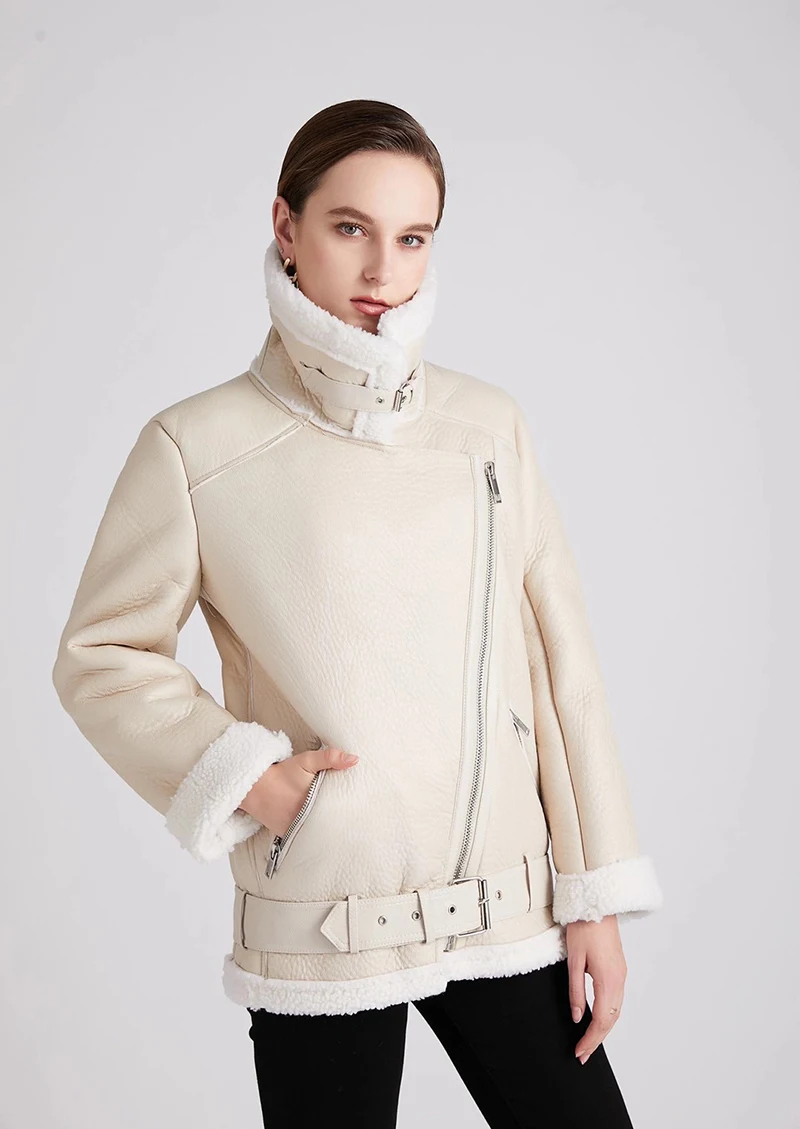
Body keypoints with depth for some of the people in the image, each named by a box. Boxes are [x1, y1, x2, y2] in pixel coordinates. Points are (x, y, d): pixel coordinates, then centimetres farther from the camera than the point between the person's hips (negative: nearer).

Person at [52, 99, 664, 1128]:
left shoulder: (487, 424, 3)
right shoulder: (197, 449, -6)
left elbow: (558, 656, 4)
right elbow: (100, 657, 1)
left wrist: (597, 890, 3)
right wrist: (245, 779, -12)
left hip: (504, 910, 3)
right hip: (319, 926, -3)